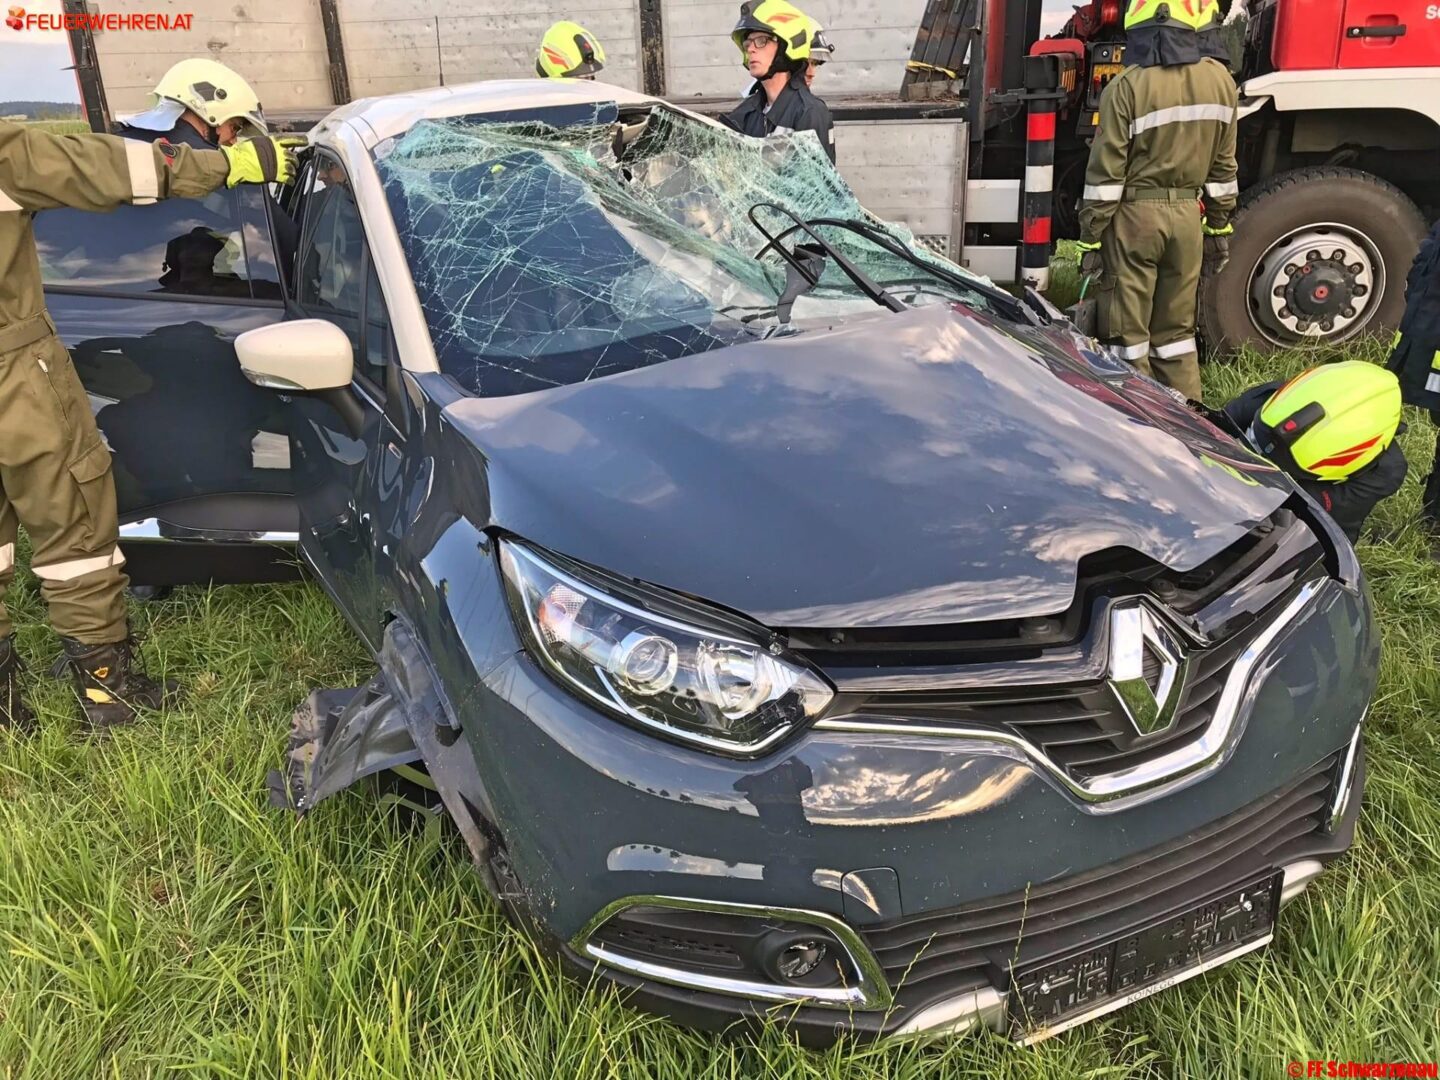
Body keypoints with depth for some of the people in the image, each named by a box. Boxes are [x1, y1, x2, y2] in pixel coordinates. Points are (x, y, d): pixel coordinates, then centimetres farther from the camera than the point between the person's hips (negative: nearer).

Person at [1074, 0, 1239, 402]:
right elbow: (1222, 165, 11)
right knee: (1177, 329, 15)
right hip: (1187, 215, 5)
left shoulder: (1127, 86, -10)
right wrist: (1220, 227, 18)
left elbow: (1106, 172, -12)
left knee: (1127, 330, 3)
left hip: (1134, 216, -5)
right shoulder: (1219, 79, 6)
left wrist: (1091, 238, -7)